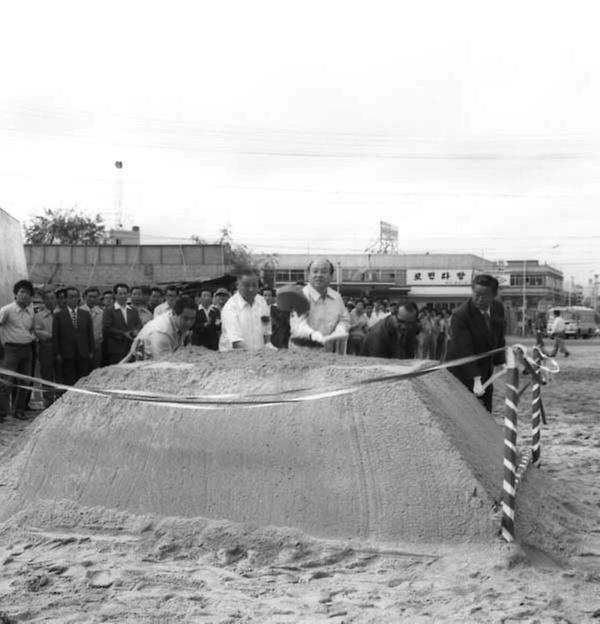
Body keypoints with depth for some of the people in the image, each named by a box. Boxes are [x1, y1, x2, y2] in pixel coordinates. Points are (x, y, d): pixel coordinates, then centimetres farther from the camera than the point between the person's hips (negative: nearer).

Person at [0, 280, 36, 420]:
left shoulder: (30, 311, 10)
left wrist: (32, 337, 10)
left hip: (27, 349, 5)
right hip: (12, 349, -5)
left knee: (24, 382, 7)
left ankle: (19, 410, 16)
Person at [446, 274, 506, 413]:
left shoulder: (498, 308, -3)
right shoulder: (460, 315, -24)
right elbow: (464, 351, -30)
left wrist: (500, 362, 2)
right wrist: (476, 380, -37)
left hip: (485, 373, 6)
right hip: (462, 374, -6)